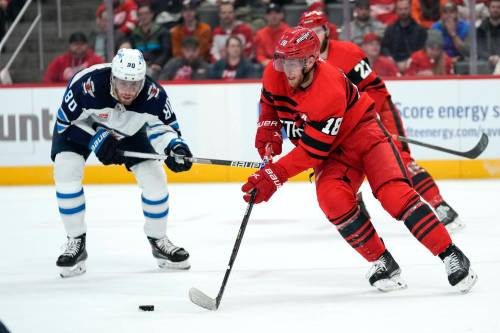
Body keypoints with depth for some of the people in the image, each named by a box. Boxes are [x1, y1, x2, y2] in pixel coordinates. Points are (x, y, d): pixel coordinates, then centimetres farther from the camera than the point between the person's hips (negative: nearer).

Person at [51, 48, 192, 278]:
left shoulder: (153, 94, -33)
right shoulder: (87, 85, -40)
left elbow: (163, 125, -16)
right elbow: (66, 122, -25)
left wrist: (174, 146, -36)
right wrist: (96, 140, -33)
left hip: (129, 130, 2)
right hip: (80, 127, -2)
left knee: (154, 179, -7)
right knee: (66, 172, -23)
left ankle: (158, 241, 17)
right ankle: (76, 243, -7)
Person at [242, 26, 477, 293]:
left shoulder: (330, 92, -33)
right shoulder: (274, 74, -14)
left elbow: (312, 151, -30)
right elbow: (270, 101, 12)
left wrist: (274, 176, -32)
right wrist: (268, 133, -3)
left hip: (361, 131, -5)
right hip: (331, 152, 5)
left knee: (393, 193, -25)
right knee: (332, 198, -25)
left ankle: (451, 256, -21)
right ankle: (382, 262, -11)